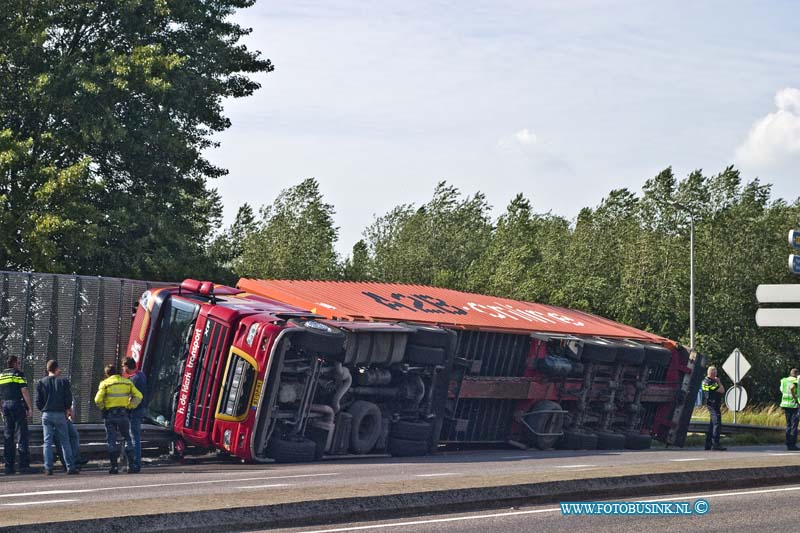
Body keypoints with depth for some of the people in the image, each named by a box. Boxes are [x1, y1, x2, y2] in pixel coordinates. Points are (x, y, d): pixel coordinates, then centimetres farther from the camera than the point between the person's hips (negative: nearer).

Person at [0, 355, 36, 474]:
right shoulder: (18, 374, -4)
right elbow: (24, 391, -12)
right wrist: (30, 407, -9)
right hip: (18, 405, -6)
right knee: (22, 435, -6)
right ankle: (24, 465, -11)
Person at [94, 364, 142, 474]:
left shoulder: (105, 383, -3)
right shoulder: (127, 382, 7)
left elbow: (98, 400, -13)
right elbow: (138, 396, 2)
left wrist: (103, 408, 5)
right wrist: (130, 406, 8)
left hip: (110, 415, -2)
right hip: (123, 414, 2)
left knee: (111, 440, 4)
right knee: (127, 438, 13)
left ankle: (114, 466, 1)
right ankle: (131, 464, 5)